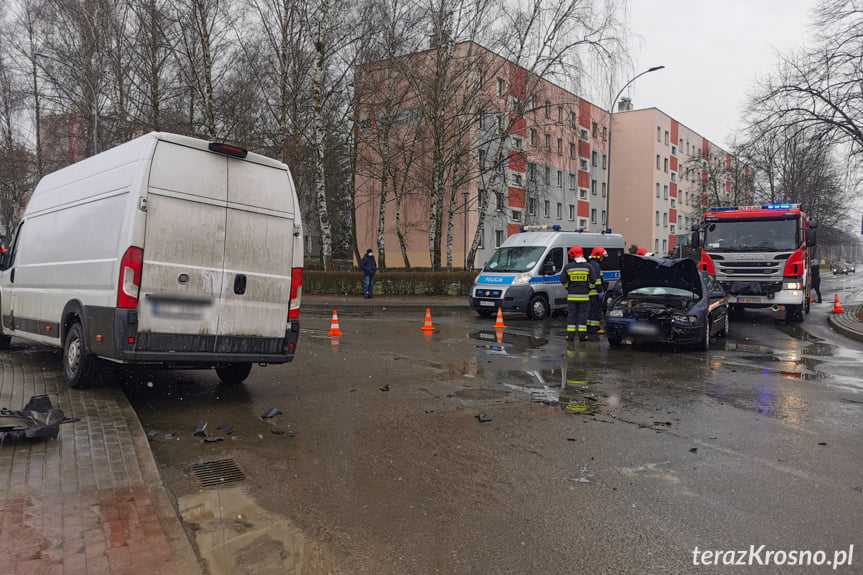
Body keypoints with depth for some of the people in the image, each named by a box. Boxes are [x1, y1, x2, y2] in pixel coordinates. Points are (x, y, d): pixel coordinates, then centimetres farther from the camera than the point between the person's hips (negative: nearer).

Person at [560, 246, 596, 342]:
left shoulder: (568, 266, -3)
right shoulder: (588, 266, 0)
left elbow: (563, 281, 0)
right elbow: (593, 280, -2)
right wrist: (588, 289, 13)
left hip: (571, 295, 0)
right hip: (584, 296, 0)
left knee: (571, 314, 5)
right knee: (582, 314, 6)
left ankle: (570, 335, 4)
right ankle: (582, 335, 5)